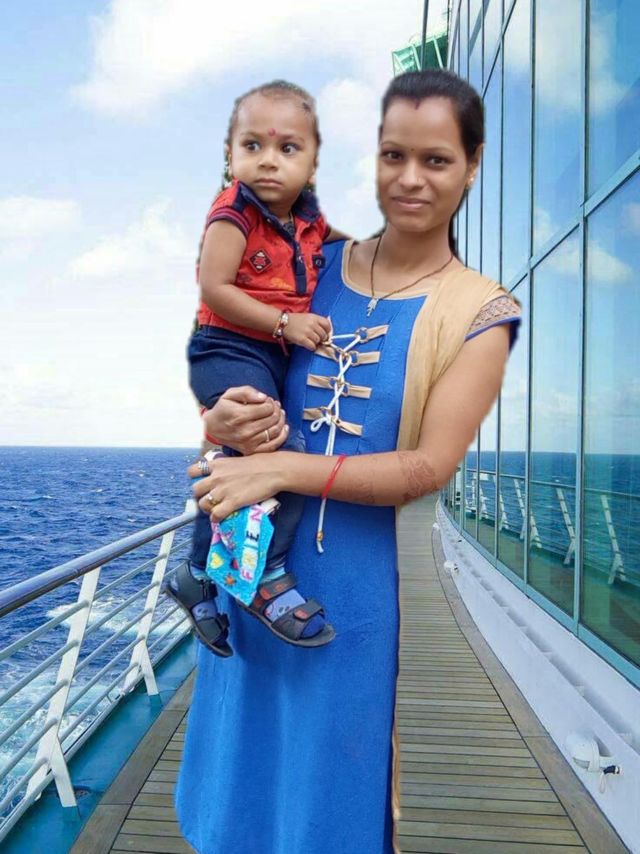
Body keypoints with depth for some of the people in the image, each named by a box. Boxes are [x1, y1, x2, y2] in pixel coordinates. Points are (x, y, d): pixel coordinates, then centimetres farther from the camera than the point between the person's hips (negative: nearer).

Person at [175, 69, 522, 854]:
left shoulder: (480, 312, -5)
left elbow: (429, 466, -13)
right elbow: (225, 363, 8)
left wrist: (281, 468, -20)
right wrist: (225, 419, -15)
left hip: (367, 585, -3)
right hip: (258, 562, 3)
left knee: (334, 788, 16)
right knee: (243, 773, 20)